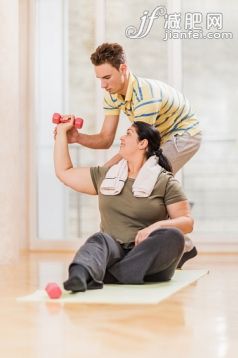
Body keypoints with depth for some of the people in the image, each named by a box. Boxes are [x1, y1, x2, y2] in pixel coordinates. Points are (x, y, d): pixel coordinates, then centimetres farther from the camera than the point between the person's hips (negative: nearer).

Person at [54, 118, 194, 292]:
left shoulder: (165, 182, 7)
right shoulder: (105, 175, 20)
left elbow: (187, 222, -1)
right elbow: (64, 172, 27)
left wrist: (157, 226, -20)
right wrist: (62, 132, 26)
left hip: (148, 257, -2)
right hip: (114, 252, 2)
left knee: (173, 236, -34)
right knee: (100, 239, -32)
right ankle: (78, 276, -65)